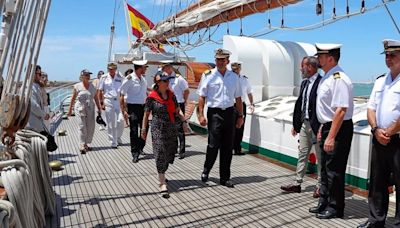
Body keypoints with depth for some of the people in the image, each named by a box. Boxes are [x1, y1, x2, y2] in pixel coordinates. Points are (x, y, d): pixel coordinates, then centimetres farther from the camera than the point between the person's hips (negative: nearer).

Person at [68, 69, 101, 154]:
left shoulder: (92, 86, 9)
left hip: (90, 109, 4)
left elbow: (96, 98, 11)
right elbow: (73, 98, 5)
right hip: (80, 109, -3)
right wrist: (70, 109, 7)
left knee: (91, 127, 3)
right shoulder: (77, 86, 0)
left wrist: (99, 108, 8)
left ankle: (87, 144, 19)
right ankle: (82, 146, -4)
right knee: (82, 127, -7)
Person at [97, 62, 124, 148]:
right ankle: (113, 142, 11)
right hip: (109, 102, -1)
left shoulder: (120, 78, 9)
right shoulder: (104, 78, 4)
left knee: (120, 120, -7)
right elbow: (99, 91, 6)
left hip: (119, 101, 1)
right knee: (110, 123, 1)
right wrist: (101, 102, 0)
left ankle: (118, 137, 19)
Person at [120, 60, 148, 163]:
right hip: (133, 107, -7)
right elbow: (122, 96, -12)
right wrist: (123, 110, -17)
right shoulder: (129, 79, -12)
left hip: (143, 106, 7)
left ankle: (140, 148, 34)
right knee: (134, 131, -3)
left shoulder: (143, 78, 9)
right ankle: (135, 154, 5)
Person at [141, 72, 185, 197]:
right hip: (158, 129, -5)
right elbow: (146, 114, -2)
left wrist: (183, 118, -6)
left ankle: (161, 175, 36)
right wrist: (144, 129, -2)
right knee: (160, 154, -7)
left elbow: (176, 111, 12)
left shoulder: (171, 95, 7)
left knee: (169, 153, 12)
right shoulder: (152, 97, -7)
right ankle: (162, 184, -5)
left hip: (172, 129, 5)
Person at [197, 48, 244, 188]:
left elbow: (238, 98, 15)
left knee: (228, 147, 7)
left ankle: (225, 178, 18)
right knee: (213, 145, -6)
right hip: (214, 113, -4)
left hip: (229, 113, 4)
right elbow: (202, 97, -2)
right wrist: (201, 115, -10)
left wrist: (240, 116, 11)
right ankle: (206, 171, 20)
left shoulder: (234, 77, 11)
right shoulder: (208, 75, 0)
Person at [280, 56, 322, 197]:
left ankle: (320, 186, 20)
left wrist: (321, 128, -22)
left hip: (316, 125, -8)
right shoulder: (304, 83, 12)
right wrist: (296, 124, 16)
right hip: (304, 123, 8)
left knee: (320, 156, 7)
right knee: (302, 154, 13)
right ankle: (297, 184, 21)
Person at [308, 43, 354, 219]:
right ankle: (324, 204, 32)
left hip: (339, 129, -10)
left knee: (334, 170, 1)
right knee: (325, 168, 18)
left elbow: (341, 110, -25)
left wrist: (331, 137, -26)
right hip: (328, 126, 10)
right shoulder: (326, 78, 11)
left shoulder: (338, 79, -20)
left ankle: (335, 208, 18)